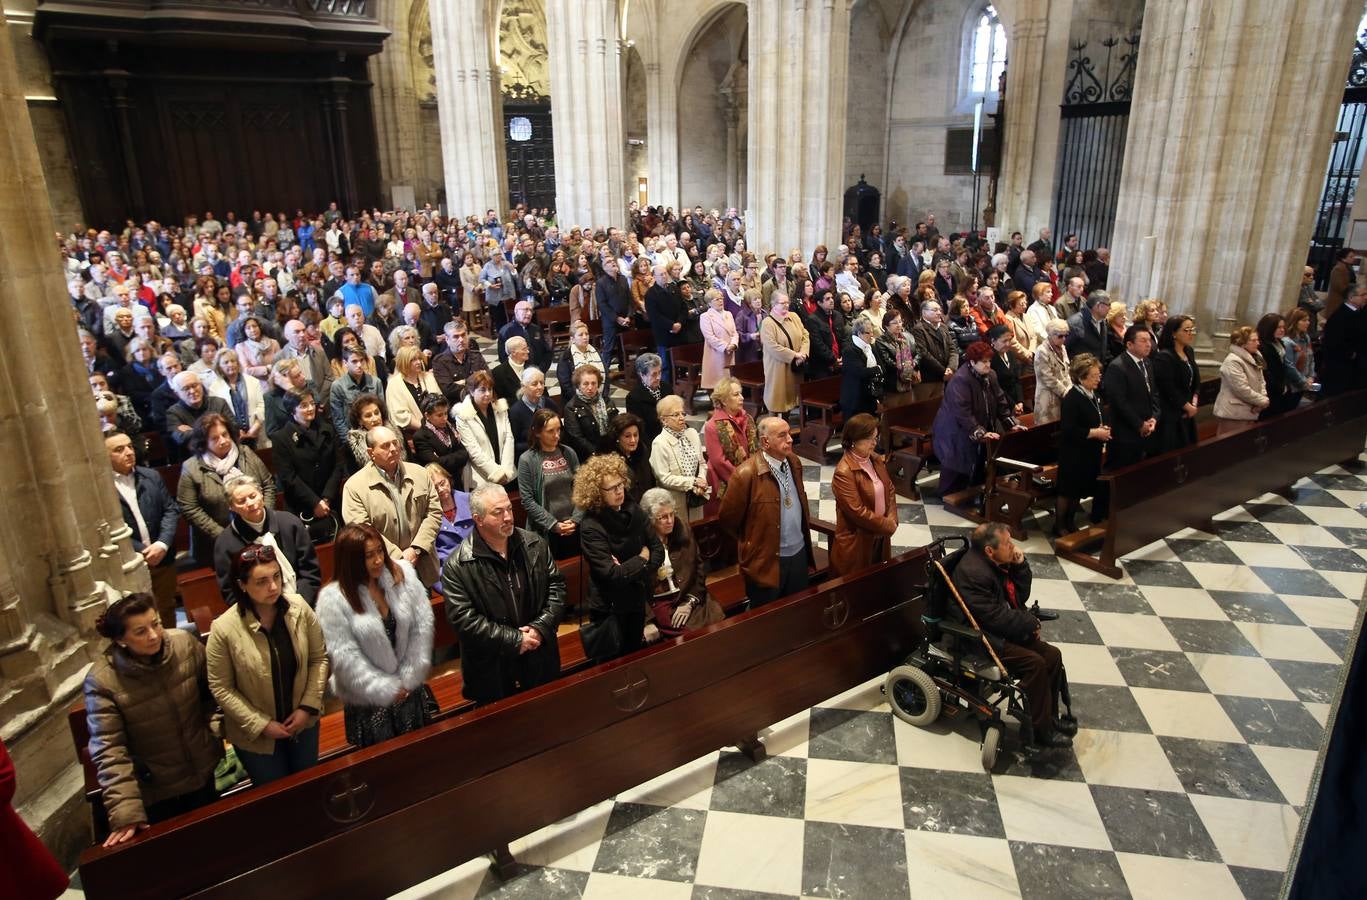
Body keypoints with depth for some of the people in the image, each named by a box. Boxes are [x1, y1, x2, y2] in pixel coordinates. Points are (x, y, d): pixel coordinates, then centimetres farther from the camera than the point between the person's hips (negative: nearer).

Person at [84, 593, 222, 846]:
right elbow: (109, 751, -26)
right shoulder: (102, 681, -25)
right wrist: (125, 813, -29)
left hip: (201, 771, 3)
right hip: (152, 790, -3)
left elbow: (210, 687, 2)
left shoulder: (185, 642, -17)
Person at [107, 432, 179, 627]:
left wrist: (163, 544, -11)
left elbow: (171, 510, 3)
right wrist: (141, 551, -15)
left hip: (163, 558, 4)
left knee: (166, 610, 19)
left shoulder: (152, 476, 4)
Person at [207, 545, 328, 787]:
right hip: (255, 733, -2)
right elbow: (221, 688, -14)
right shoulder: (224, 629, -23)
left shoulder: (299, 607, -17)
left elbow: (319, 657, -6)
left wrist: (308, 706, -12)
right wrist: (261, 725, -14)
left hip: (303, 722, 2)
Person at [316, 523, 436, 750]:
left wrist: (409, 678, -11)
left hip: (411, 690, 3)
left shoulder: (403, 574, -9)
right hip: (368, 700, -3)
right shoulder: (333, 598, -18)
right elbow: (345, 656, -17)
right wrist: (388, 689, -14)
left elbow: (423, 624, -7)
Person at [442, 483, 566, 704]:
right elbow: (464, 620, -19)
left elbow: (556, 585, 1)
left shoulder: (535, 545, -3)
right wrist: (514, 640, -19)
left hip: (541, 660, 4)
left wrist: (541, 627, -13)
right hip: (492, 671, -3)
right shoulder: (457, 566, -16)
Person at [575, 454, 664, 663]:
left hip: (637, 600, 6)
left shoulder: (633, 511, -4)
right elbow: (611, 573, -27)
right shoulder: (591, 526, -22)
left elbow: (658, 549, -3)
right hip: (609, 607, -6)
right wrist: (641, 559, -14)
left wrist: (631, 570, -19)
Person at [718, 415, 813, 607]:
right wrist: (751, 546, 1)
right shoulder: (746, 474, -21)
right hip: (766, 562, -6)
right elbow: (726, 519, -11)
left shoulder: (794, 462, 1)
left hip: (799, 554, 6)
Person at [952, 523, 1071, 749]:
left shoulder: (999, 562, 4)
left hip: (1004, 630, 10)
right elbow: (994, 616, -25)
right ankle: (1040, 730, -7)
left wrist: (1020, 565, -5)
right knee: (1035, 664, -21)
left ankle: (1049, 716, 16)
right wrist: (1029, 624, -13)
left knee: (1052, 655, 1)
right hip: (981, 638, -10)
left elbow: (1021, 596, 10)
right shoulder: (973, 572, -26)